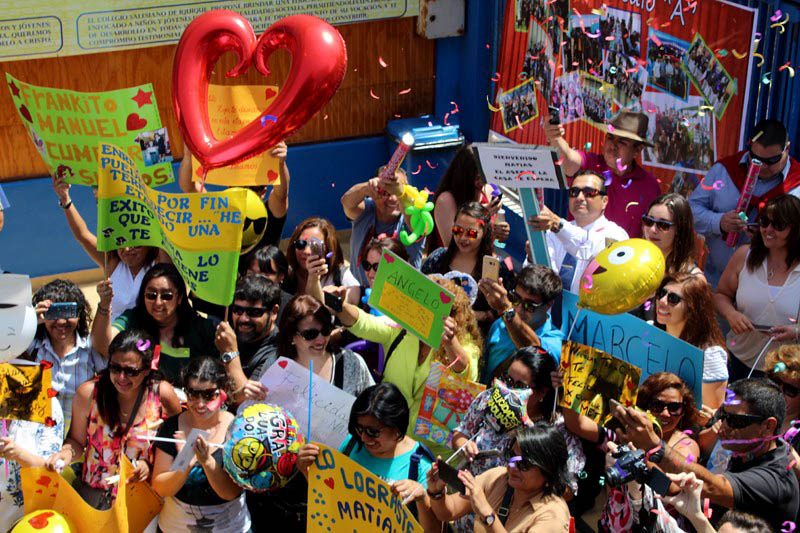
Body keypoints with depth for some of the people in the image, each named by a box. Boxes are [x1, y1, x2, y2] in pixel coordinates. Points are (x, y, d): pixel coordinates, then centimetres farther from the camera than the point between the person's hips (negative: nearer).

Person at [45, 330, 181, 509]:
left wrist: (150, 465, -10)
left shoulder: (163, 395, -6)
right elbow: (77, 441, 10)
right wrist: (67, 453, -11)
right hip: (92, 495, 1)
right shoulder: (89, 393, -4)